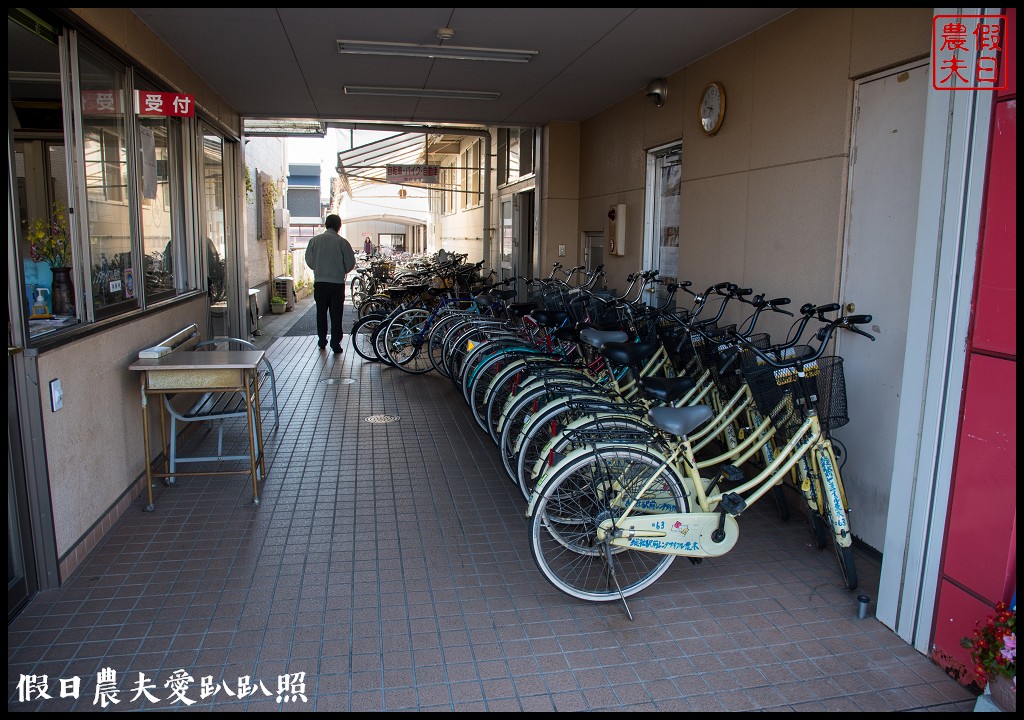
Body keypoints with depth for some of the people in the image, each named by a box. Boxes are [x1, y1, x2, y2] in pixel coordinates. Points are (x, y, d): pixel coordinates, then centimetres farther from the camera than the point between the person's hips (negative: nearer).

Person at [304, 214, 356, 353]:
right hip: (337, 283, -2)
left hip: (319, 282, 2)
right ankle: (335, 343, 2)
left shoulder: (315, 240, 0)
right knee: (336, 314, 3)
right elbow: (351, 263, -3)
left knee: (321, 312, 14)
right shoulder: (342, 242, -7)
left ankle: (322, 341, 22)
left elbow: (309, 260, 6)